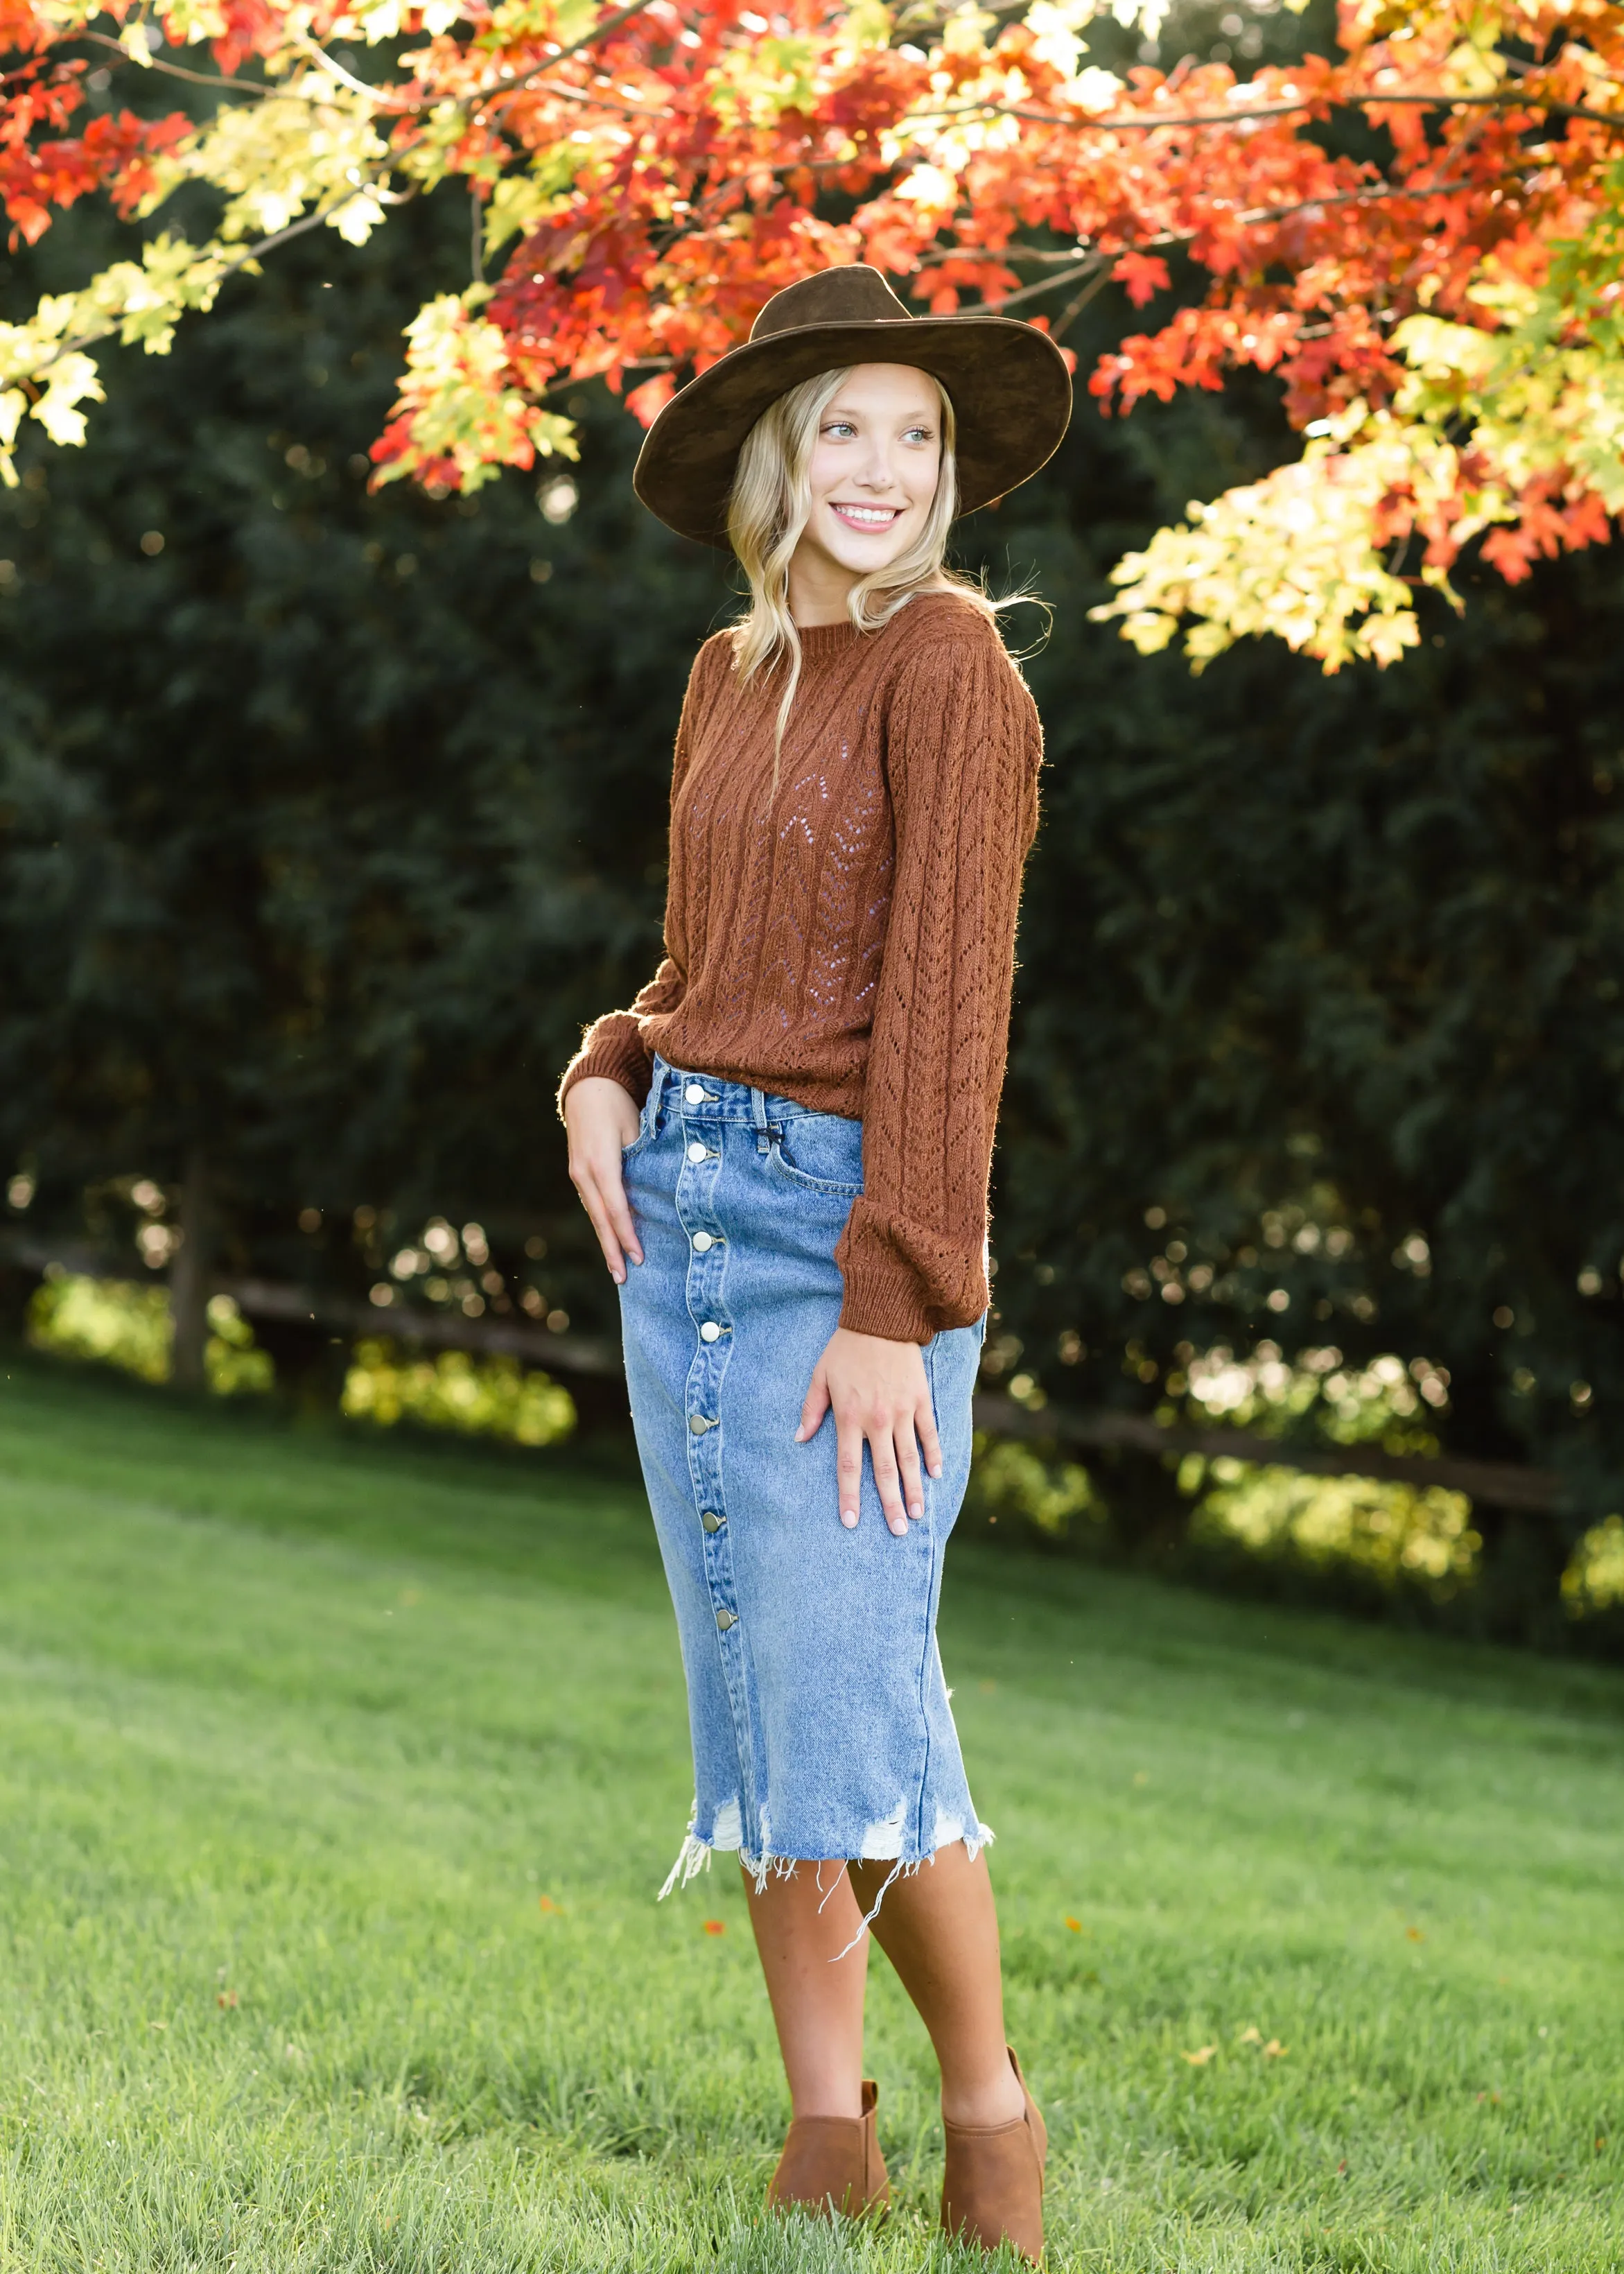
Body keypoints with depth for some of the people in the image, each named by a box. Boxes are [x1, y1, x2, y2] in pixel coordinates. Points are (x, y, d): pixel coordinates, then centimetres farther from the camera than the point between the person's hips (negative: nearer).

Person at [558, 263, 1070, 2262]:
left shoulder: (947, 667, -9)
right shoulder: (730, 677, 13)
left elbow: (944, 1002, -15)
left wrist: (896, 1309, -19)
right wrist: (606, 1083, 2)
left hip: (841, 1218, -7)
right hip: (680, 1203, 7)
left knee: (850, 1705, -9)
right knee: (749, 1698, 9)